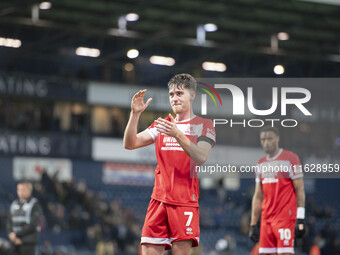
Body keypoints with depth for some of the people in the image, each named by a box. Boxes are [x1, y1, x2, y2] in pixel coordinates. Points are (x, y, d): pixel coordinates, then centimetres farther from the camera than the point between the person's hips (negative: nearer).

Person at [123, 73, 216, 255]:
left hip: (185, 202, -4)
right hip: (159, 199, 4)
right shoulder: (162, 125, 19)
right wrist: (135, 114, -6)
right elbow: (129, 144, 9)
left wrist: (177, 135, -26)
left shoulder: (203, 125, 4)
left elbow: (201, 158, -13)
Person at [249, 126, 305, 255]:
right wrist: (253, 224, 14)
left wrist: (300, 220, -13)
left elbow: (300, 190, -6)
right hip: (266, 219, 6)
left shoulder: (290, 158, -3)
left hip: (285, 219, -6)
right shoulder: (261, 163, 17)